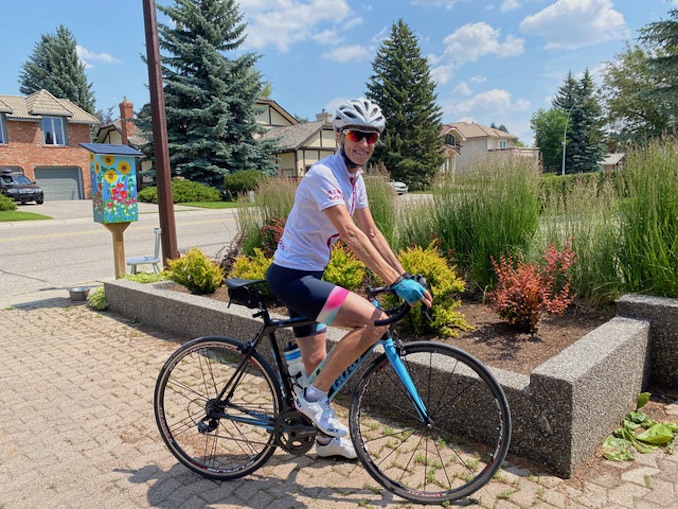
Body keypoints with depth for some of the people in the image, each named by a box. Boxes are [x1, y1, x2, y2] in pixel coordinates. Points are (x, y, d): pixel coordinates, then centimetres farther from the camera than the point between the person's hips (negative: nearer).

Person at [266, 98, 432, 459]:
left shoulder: (355, 178, 8)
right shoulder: (323, 175, -21)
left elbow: (371, 232, 9)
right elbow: (351, 235, -30)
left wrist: (406, 276, 3)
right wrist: (395, 283, -32)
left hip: (307, 275, 9)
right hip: (290, 276, -9)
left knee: (317, 360, 18)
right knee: (375, 320, -21)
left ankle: (327, 437, 37)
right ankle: (314, 396, -7)